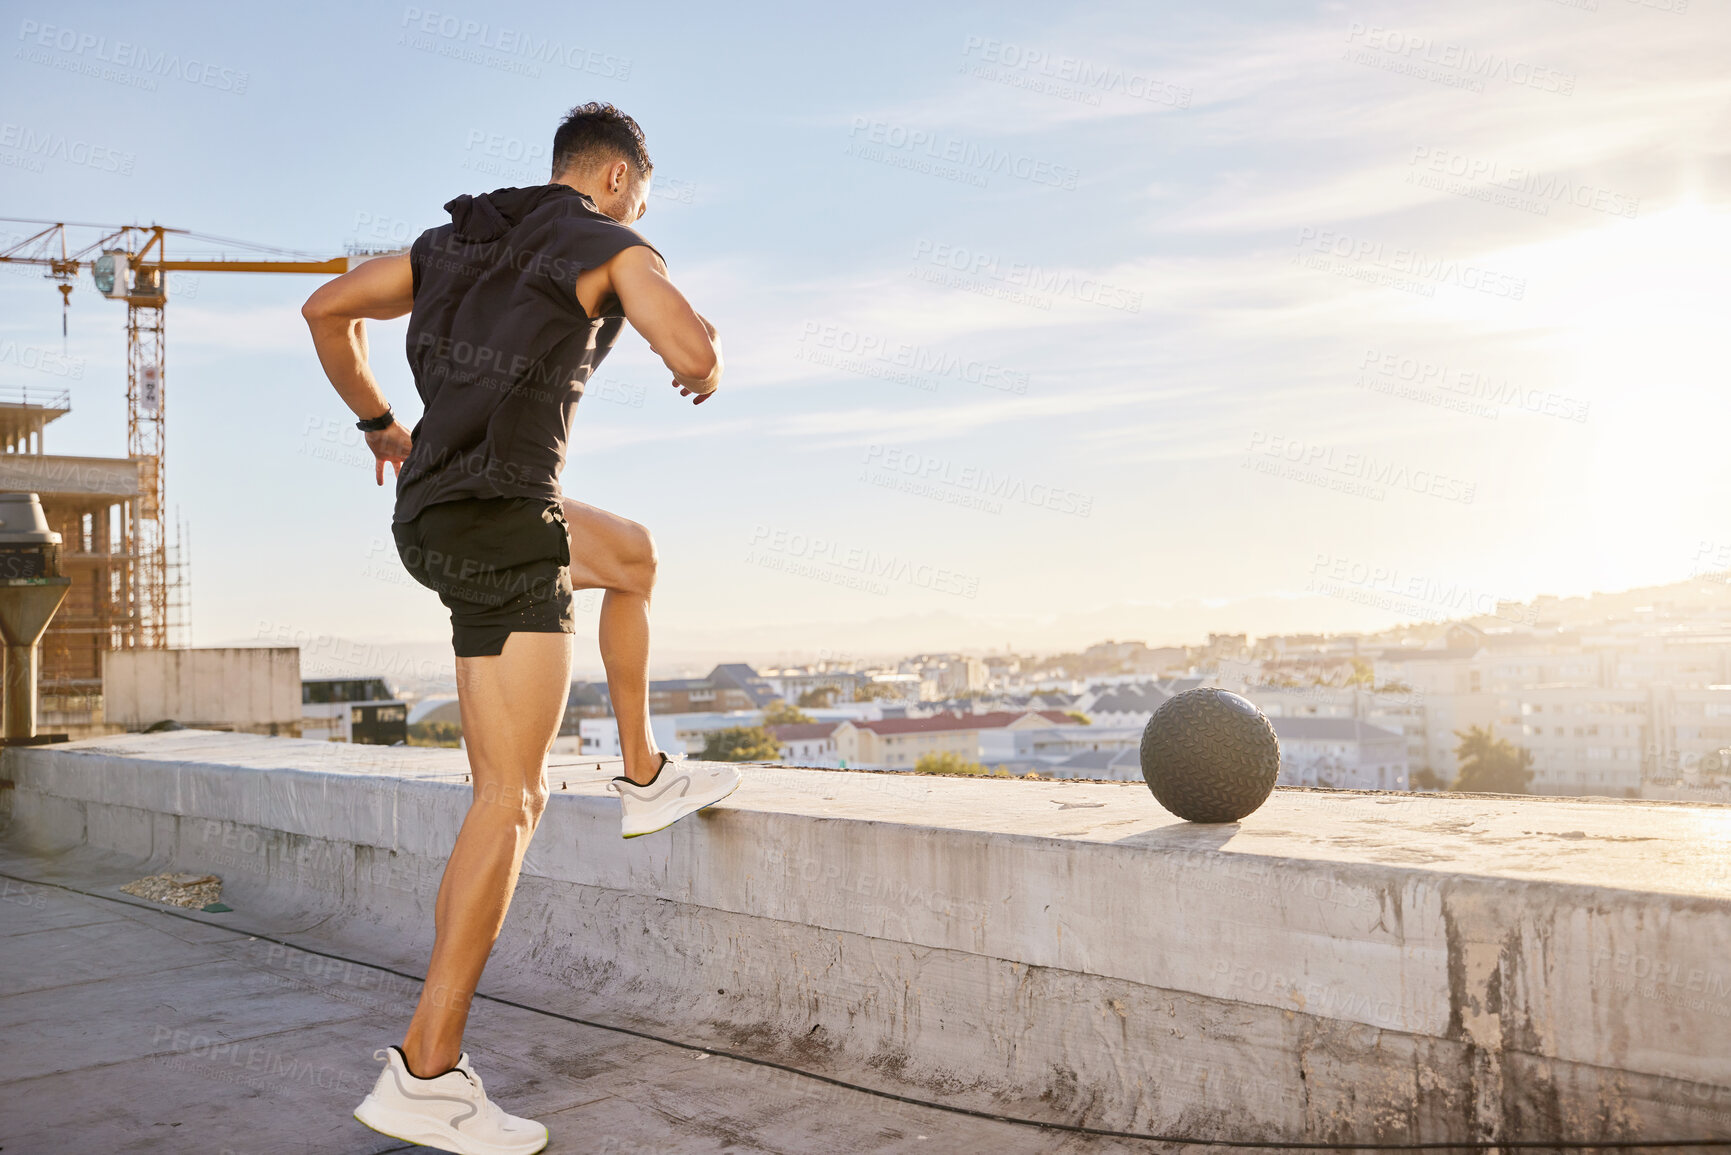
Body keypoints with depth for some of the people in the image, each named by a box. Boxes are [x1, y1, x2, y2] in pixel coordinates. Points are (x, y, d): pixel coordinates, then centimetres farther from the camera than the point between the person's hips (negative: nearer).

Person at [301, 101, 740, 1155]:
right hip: (503, 523, -9)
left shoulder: (460, 240, 21)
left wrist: (378, 422, 33)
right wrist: (701, 373, 8)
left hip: (434, 511, 9)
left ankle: (646, 778, 38)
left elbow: (328, 308, 22)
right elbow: (692, 344, -16)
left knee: (631, 554, 33)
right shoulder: (613, 243, 1)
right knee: (513, 798, -9)